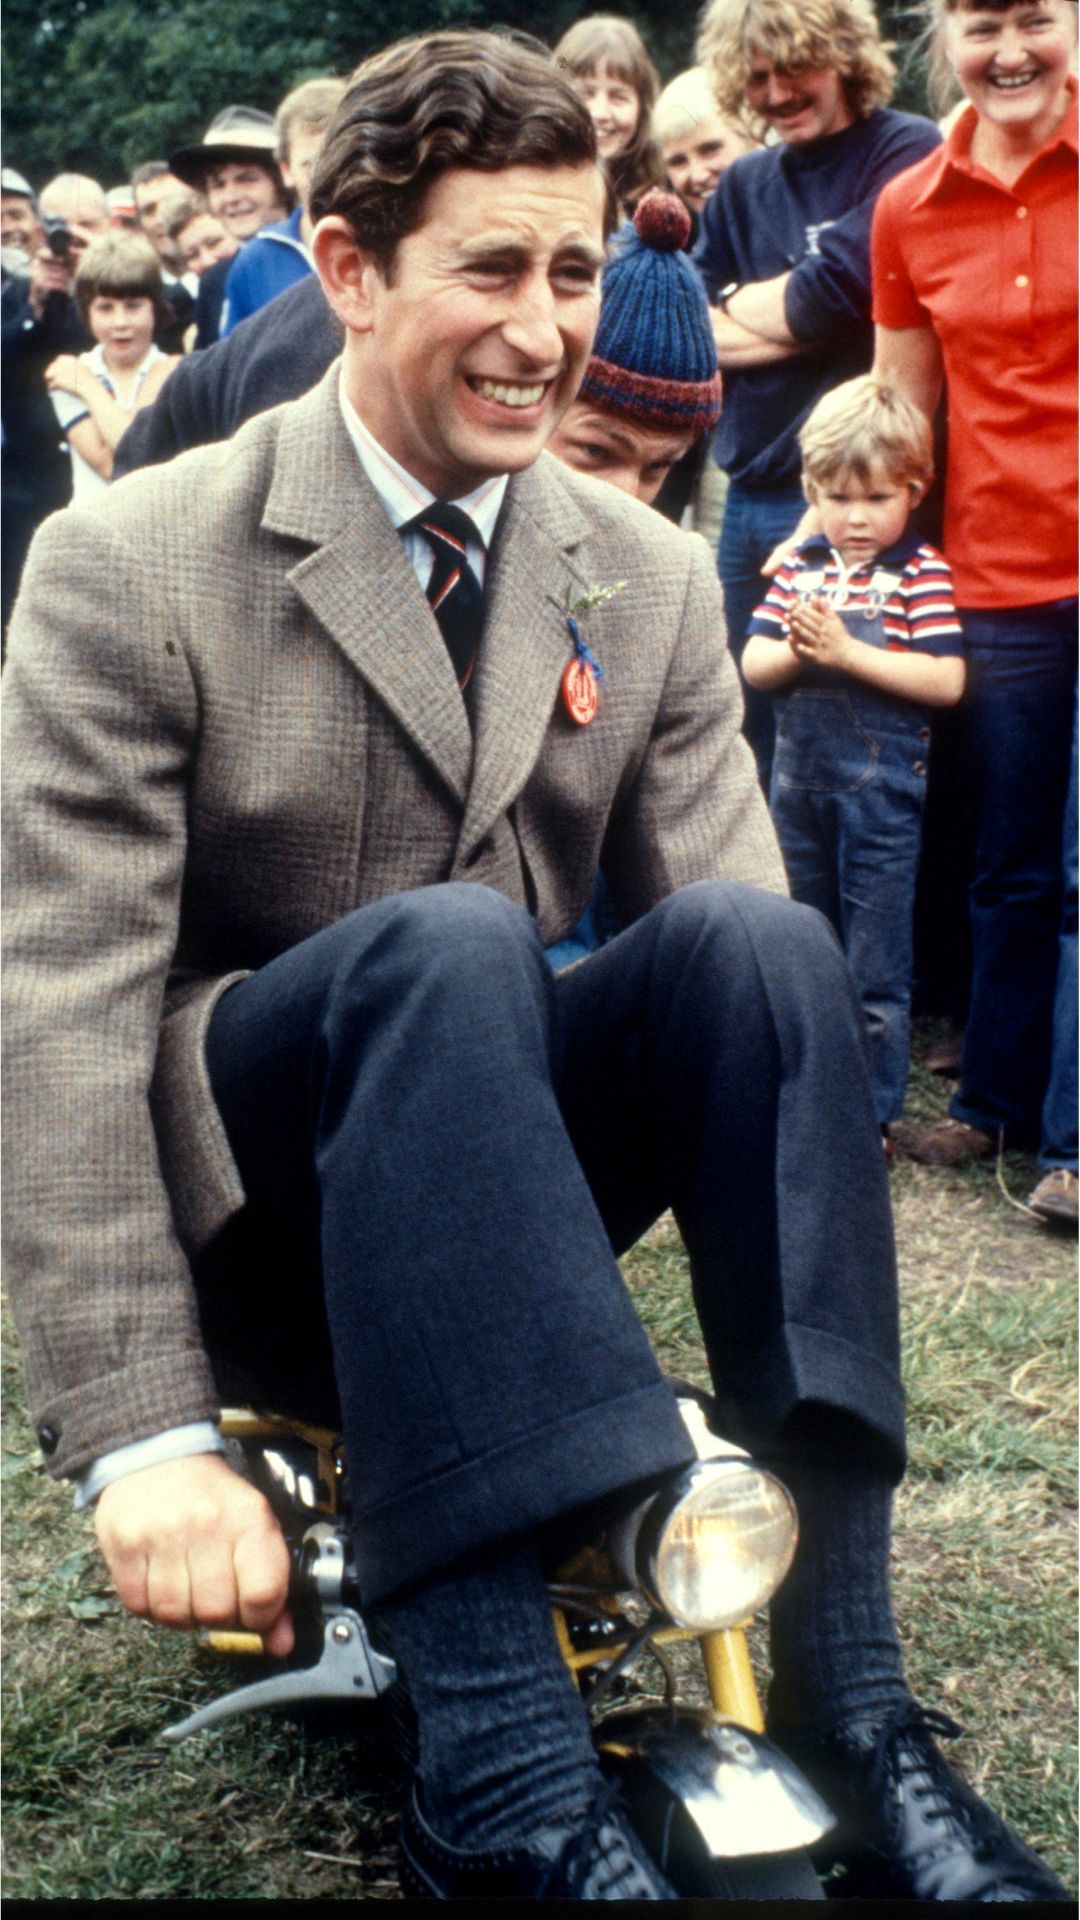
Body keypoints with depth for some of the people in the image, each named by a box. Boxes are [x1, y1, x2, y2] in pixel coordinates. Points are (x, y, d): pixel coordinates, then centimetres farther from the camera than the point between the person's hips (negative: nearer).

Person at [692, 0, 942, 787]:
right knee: (753, 746, 12)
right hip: (751, 500, 6)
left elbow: (841, 290, -17)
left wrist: (738, 309, 0)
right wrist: (799, 317, -8)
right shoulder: (742, 186, 14)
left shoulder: (908, 154, -5)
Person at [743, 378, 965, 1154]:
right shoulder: (801, 566, 8)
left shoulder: (922, 574, -7)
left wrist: (848, 652, -21)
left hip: (880, 790, -5)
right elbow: (753, 663, 6)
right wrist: (795, 652, -16)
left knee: (876, 971, 0)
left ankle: (874, 1116, 9)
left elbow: (946, 682, -16)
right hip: (799, 780, 6)